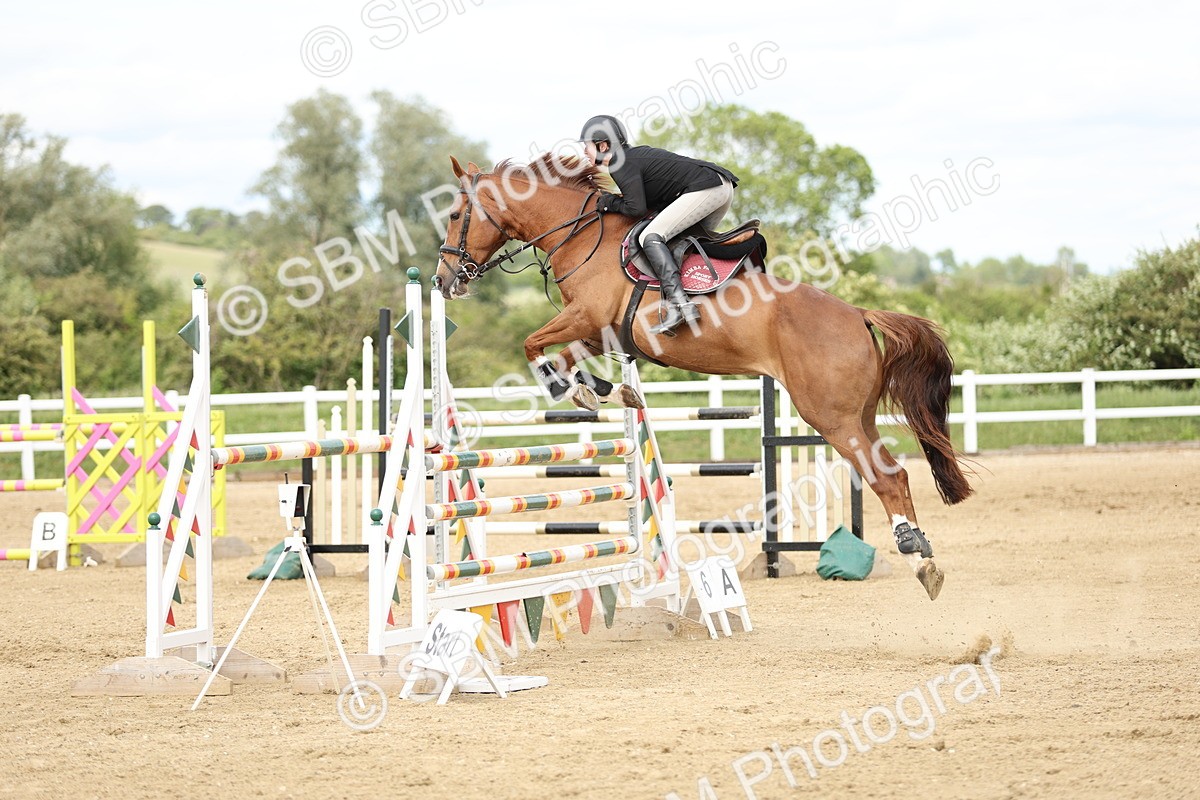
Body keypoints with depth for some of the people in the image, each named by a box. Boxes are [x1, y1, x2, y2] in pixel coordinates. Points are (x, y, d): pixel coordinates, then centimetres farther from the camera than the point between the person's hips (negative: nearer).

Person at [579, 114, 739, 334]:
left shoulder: (622, 165, -6)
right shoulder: (637, 153, 23)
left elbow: (637, 209, -15)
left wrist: (611, 203, 3)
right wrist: (615, 201, 16)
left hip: (704, 188, -10)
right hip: (723, 186, 10)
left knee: (650, 237, -15)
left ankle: (680, 304, -28)